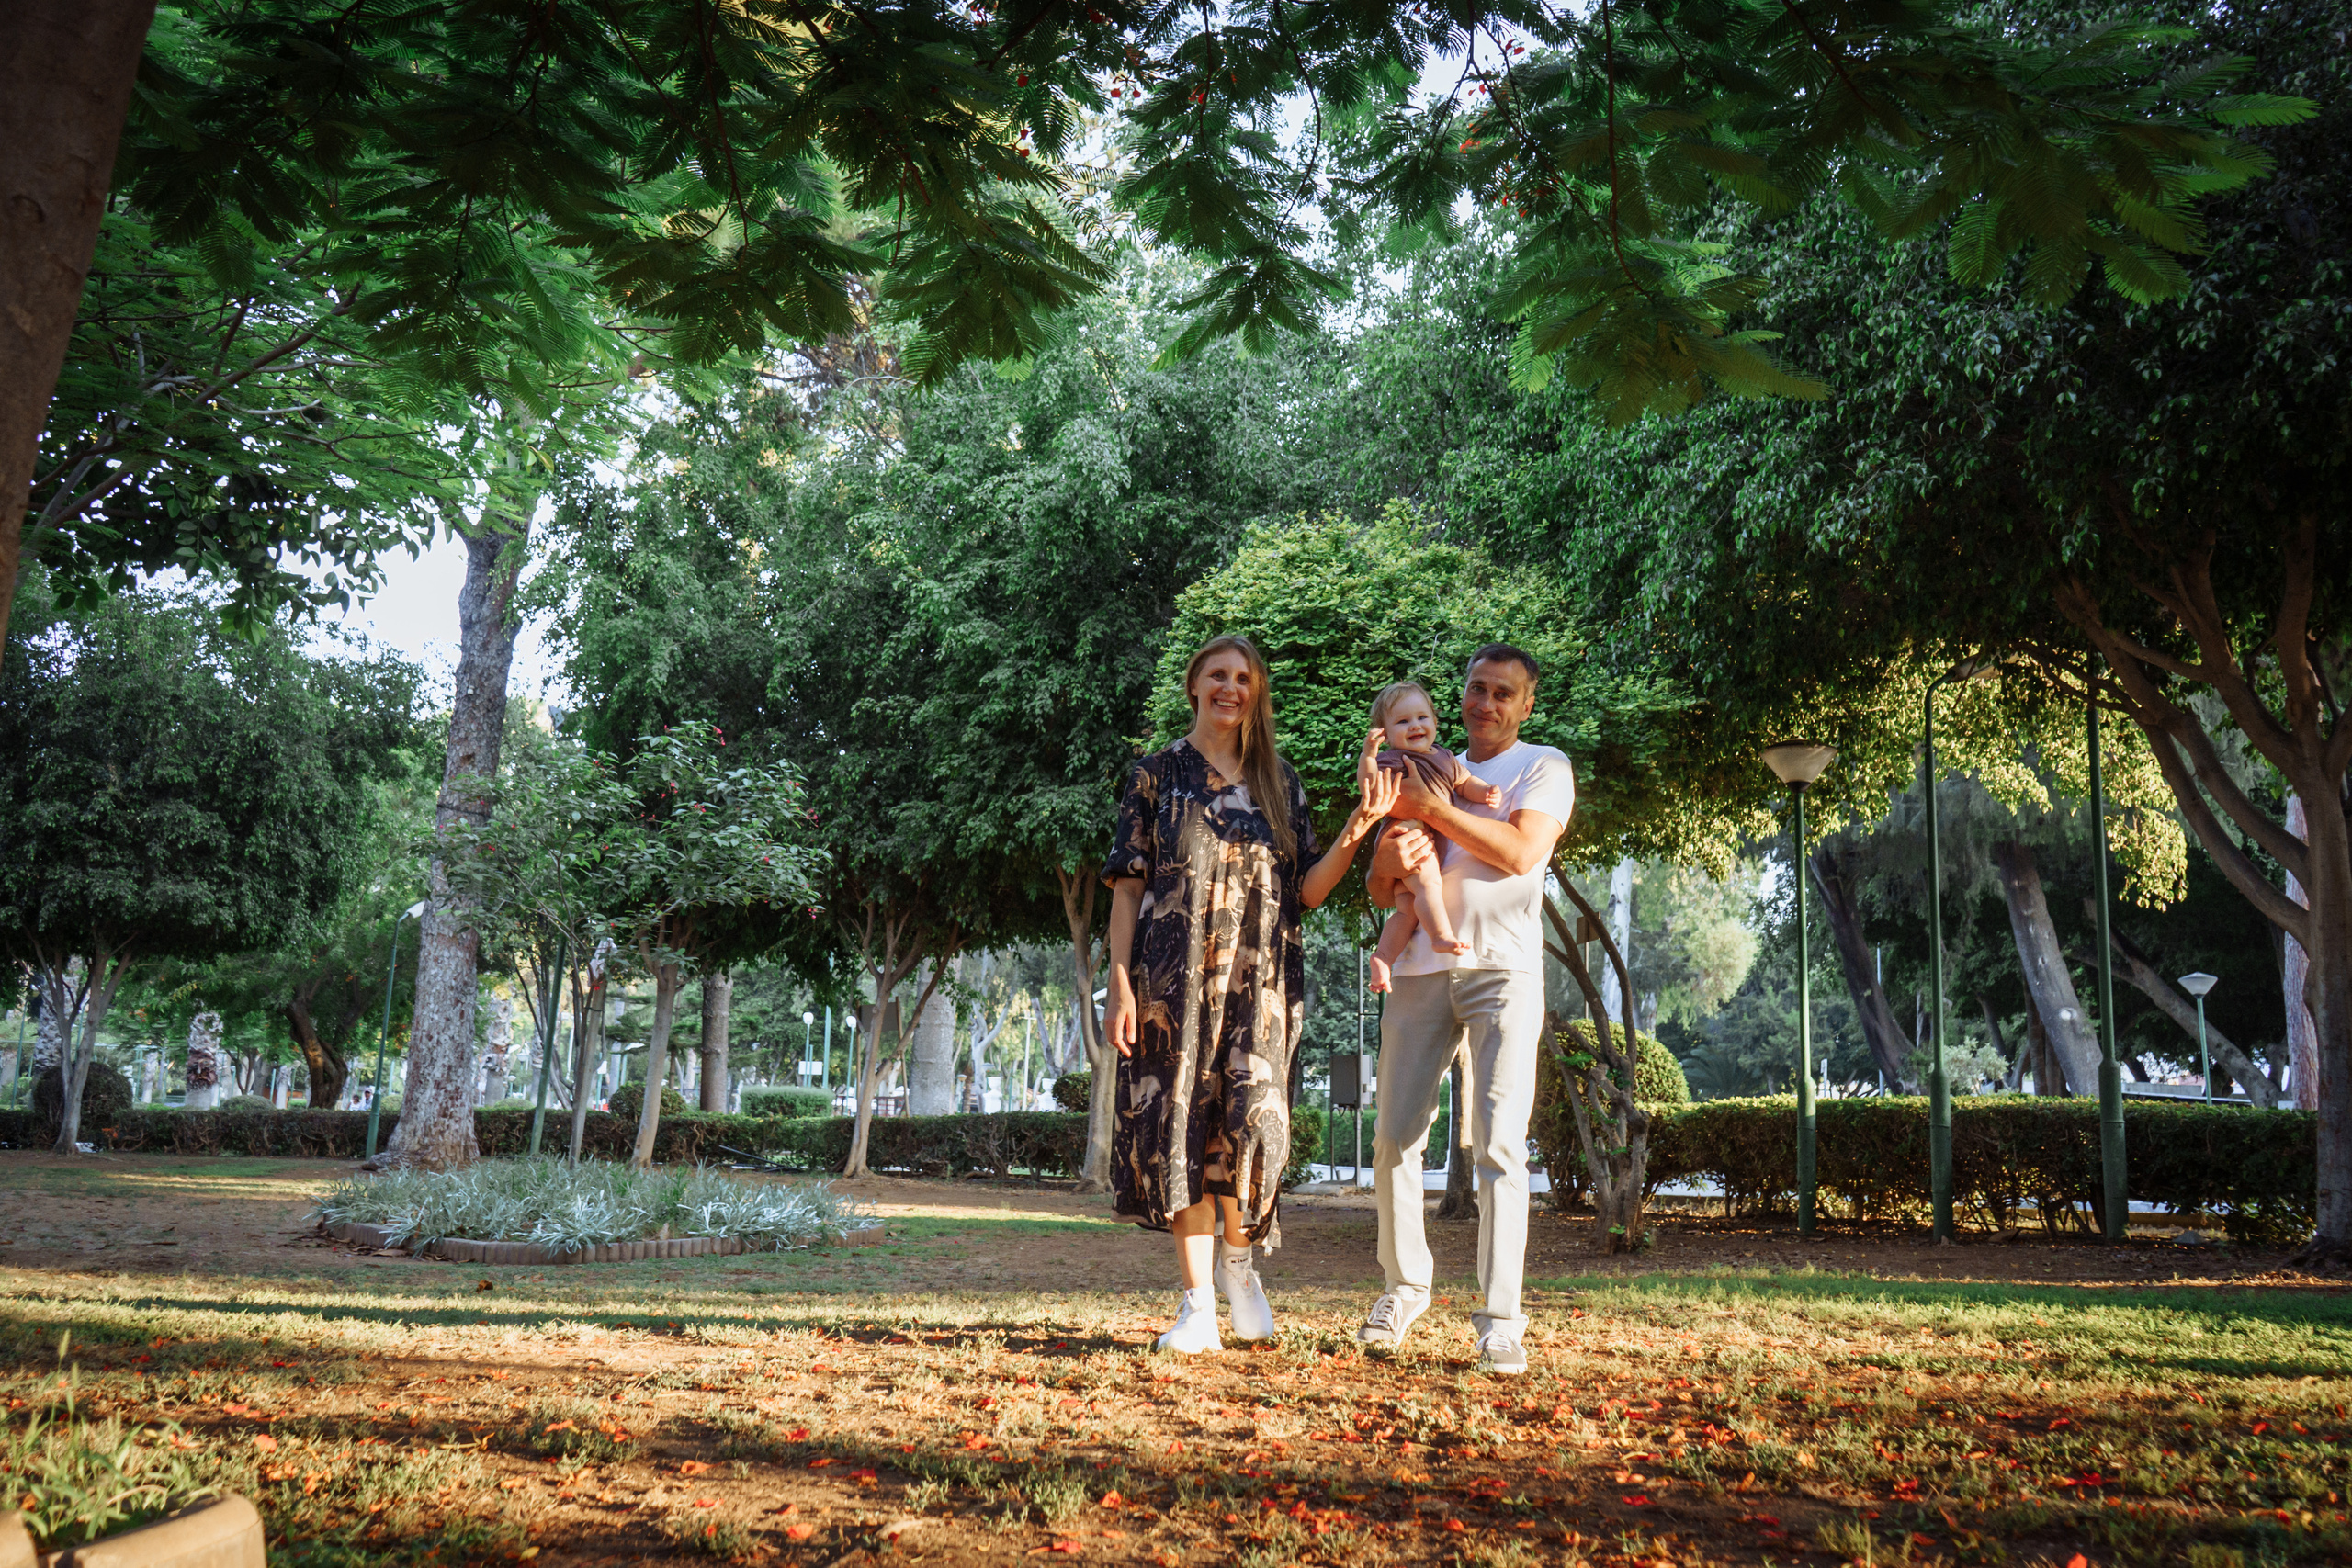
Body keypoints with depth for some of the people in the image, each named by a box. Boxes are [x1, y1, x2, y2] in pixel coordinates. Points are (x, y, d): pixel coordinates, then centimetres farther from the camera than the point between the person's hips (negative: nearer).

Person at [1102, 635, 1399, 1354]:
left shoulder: (1280, 782, 14)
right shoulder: (1158, 774, 8)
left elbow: (1307, 891, 9)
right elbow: (1127, 888, 3)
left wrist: (1357, 830, -6)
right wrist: (1121, 988, -5)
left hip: (1260, 982, 1)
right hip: (1175, 979, -1)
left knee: (1252, 1122, -11)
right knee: (1183, 1124, -4)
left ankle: (1239, 1259, 18)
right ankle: (1197, 1306, 4)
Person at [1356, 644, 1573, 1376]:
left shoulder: (1545, 767, 9)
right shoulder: (1432, 772, 23)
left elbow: (1519, 852, -10)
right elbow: (1379, 891, 19)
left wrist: (1429, 807, -9)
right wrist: (1390, 858, -5)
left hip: (1502, 967, -4)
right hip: (1422, 971, 4)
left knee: (1499, 1144, -10)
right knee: (1394, 1137, 2)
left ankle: (1500, 1317, -7)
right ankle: (1404, 1285, 19)